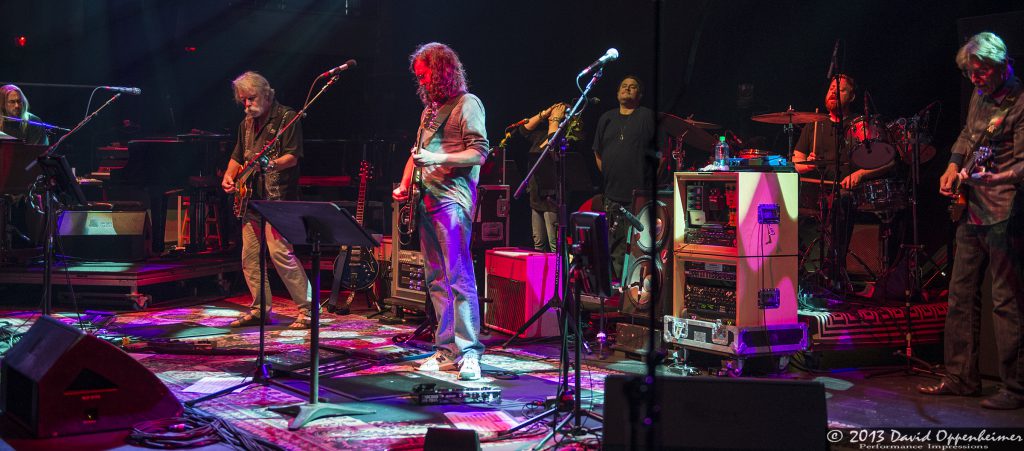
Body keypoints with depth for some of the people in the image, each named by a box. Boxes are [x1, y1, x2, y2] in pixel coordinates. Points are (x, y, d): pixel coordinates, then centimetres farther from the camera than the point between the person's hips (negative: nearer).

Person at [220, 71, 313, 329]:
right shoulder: (247, 123, 18)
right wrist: (229, 176, 6)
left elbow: (293, 156, -13)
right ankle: (260, 310, 18)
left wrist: (270, 164, -30)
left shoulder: (287, 118, -5)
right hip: (251, 199, 8)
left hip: (277, 198, -8)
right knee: (249, 257, 8)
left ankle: (307, 310, -12)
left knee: (279, 253, -17)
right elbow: (237, 156, 25)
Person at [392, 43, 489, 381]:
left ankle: (468, 352, -13)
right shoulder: (429, 108, 22)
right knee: (436, 280, 7)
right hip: (427, 200, 9)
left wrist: (438, 158, -21)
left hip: (453, 198, -9)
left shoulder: (467, 104, -3)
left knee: (458, 276, -14)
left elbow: (480, 152, -12)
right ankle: (447, 350, 11)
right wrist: (405, 185, 16)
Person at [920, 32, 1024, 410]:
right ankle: (961, 378, 20)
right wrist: (954, 165, 14)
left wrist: (989, 178, -34)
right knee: (961, 294, 12)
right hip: (972, 210, 9)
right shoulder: (981, 96, 12)